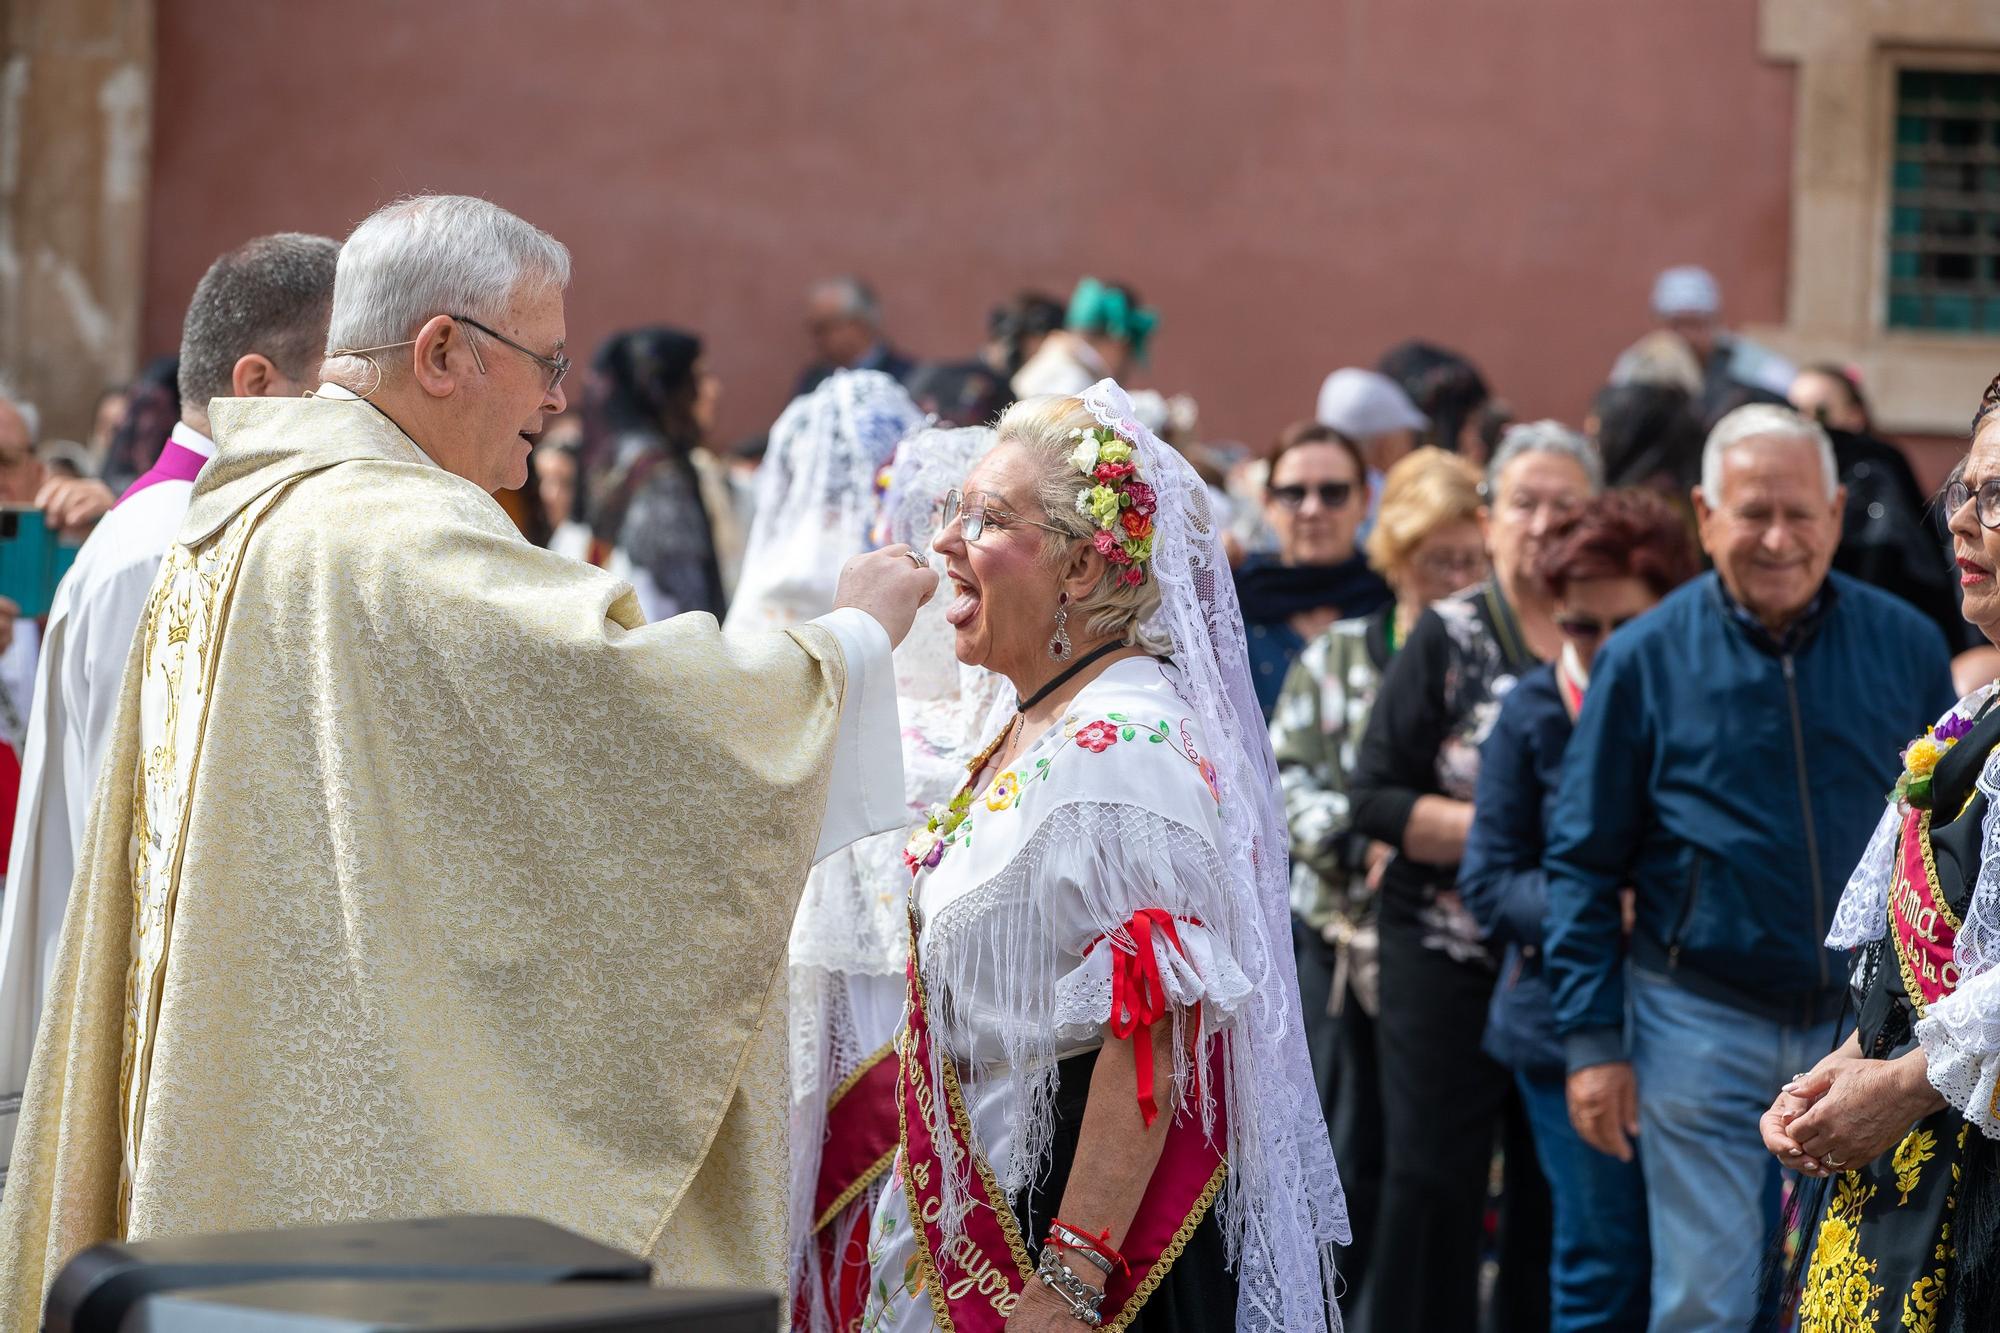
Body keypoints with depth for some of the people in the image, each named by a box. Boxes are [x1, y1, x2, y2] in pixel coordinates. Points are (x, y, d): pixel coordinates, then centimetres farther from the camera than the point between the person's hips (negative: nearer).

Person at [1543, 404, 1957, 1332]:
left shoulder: (1906, 648, 1)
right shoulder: (1646, 659, -3)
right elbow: (1582, 863, 0)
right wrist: (1591, 1041, -5)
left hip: (1869, 1018, 2)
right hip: (1702, 1020, -2)